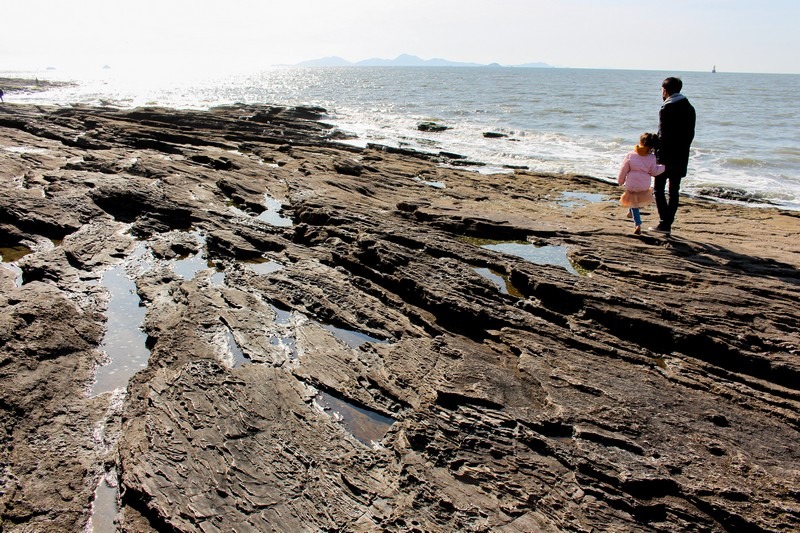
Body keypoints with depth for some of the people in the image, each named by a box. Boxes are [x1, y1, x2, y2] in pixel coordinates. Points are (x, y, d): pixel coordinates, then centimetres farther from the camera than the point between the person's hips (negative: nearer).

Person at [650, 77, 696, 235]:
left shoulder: (666, 109, -12)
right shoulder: (689, 109, 11)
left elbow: (663, 136, -16)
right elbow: (691, 134, 12)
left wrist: (658, 155, -12)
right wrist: (683, 149, 17)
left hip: (666, 156, -7)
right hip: (682, 157, 7)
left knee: (659, 189, 1)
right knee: (674, 191, 11)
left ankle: (664, 223, -7)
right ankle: (667, 223, 13)